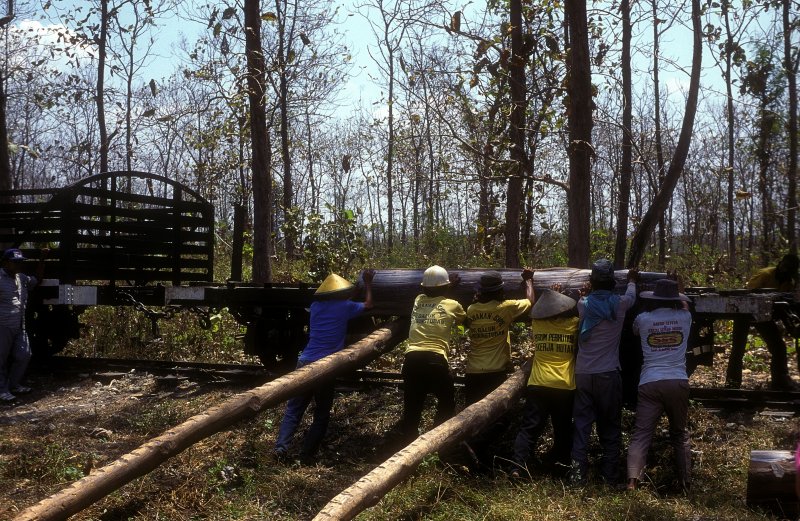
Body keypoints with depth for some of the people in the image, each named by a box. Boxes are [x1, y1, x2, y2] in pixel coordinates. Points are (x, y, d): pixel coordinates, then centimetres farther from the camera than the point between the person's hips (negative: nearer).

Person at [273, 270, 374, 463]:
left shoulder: (315, 306, 13)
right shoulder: (345, 307, 0)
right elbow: (368, 304, 18)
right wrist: (368, 282, 30)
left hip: (304, 363, 4)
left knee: (293, 410, 9)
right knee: (321, 415, 8)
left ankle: (281, 448, -6)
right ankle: (306, 455, 3)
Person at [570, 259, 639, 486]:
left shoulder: (583, 304, -2)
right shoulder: (619, 304, -4)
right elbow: (631, 296, 21)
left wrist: (592, 287, 42)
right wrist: (632, 280, 41)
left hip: (583, 374, 1)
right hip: (608, 374, -1)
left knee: (581, 425, 5)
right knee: (610, 426, 9)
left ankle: (578, 474, 0)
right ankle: (609, 475, 12)